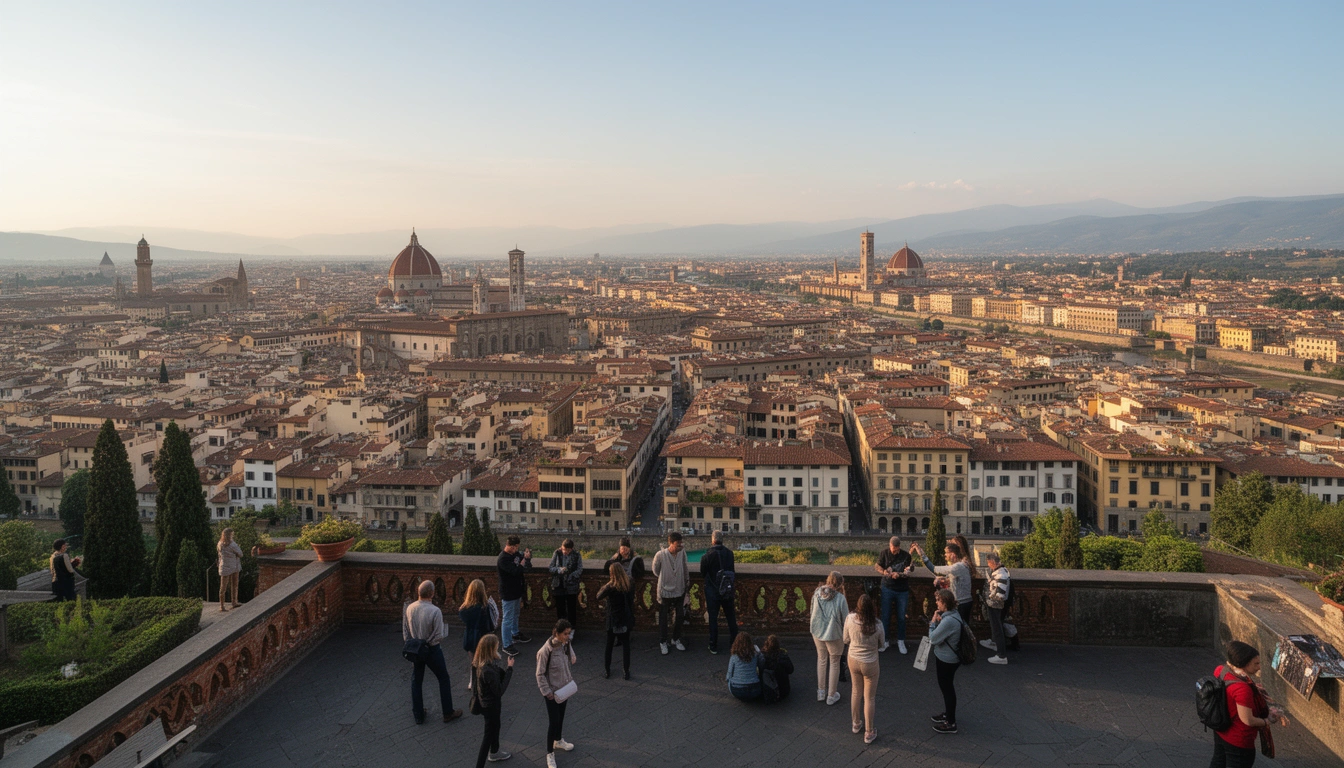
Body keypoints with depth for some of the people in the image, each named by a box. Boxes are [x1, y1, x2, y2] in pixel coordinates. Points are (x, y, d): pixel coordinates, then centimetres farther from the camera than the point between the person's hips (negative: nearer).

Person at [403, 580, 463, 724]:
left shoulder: (409, 608, -10)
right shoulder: (435, 611, -26)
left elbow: (405, 632, 0)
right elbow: (439, 636, -22)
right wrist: (445, 631, -1)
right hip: (432, 650, -4)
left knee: (416, 681, 19)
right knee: (444, 679, 15)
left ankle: (418, 715, 29)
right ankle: (448, 713, 23)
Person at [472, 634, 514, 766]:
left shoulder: (479, 663, -9)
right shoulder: (488, 670, -37)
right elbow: (499, 690, -27)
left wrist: (507, 669, -12)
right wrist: (509, 669, -26)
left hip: (486, 701, 9)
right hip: (491, 705, -9)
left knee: (495, 727, 30)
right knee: (489, 734, 7)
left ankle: (494, 753, 53)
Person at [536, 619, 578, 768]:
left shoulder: (566, 645, -9)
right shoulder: (545, 651, -28)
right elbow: (540, 674, -19)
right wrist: (546, 692, -17)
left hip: (564, 688, 6)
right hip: (552, 691, -6)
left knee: (561, 716, 24)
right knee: (553, 721, 1)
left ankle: (558, 741, 47)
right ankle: (550, 754, 19)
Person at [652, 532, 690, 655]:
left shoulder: (682, 553, -10)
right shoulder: (660, 555, -20)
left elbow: (685, 569, 5)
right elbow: (655, 571, -2)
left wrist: (687, 586, 12)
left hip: (679, 590, 4)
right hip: (665, 591, -3)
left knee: (679, 617, 13)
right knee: (663, 618, 10)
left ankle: (676, 640, 33)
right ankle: (662, 642, 26)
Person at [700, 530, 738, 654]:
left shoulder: (707, 555, -17)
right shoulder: (729, 553, -7)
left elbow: (702, 573, -6)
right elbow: (732, 570, 4)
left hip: (713, 591, -3)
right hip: (727, 590, 3)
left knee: (713, 618, 8)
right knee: (731, 617, 16)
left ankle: (713, 646, 15)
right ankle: (734, 643, 26)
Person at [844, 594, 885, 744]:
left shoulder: (850, 619, -21)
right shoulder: (877, 625, -26)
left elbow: (846, 640, -5)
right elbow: (882, 644, -7)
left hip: (853, 660, 3)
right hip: (870, 664, -3)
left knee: (856, 692, 25)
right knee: (869, 698, 13)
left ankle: (856, 724, 42)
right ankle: (869, 733, 25)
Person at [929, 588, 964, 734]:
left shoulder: (948, 621, -32)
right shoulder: (954, 613, -2)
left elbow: (932, 639, -24)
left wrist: (933, 621, -14)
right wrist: (939, 621, -9)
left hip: (946, 660, -9)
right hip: (949, 657, 9)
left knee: (947, 688, 6)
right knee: (946, 686, 25)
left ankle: (951, 723, 21)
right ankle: (948, 713, 44)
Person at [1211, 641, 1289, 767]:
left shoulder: (1221, 670, -13)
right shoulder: (1242, 689, -37)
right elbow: (1248, 720, -29)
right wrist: (1267, 721, -11)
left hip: (1220, 731, 8)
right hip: (1238, 740, -8)